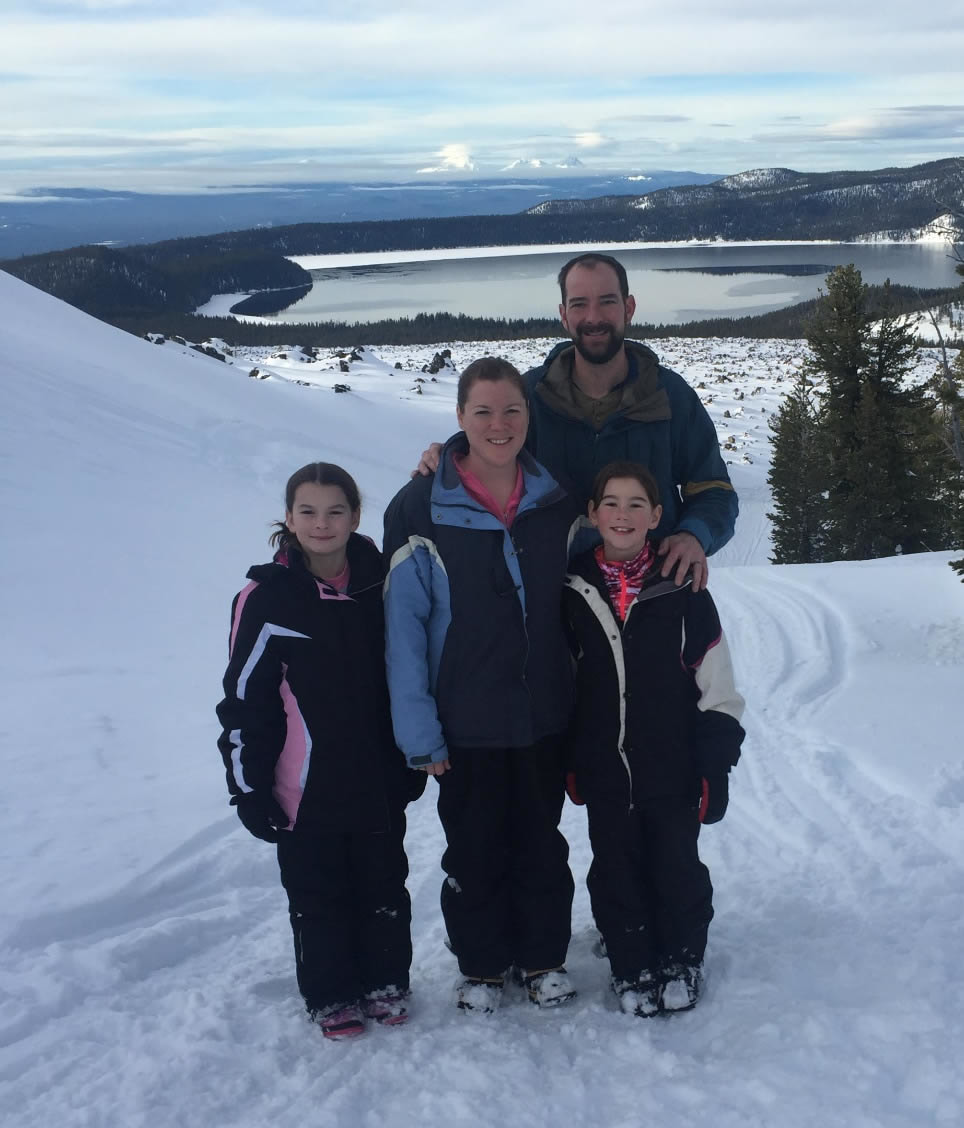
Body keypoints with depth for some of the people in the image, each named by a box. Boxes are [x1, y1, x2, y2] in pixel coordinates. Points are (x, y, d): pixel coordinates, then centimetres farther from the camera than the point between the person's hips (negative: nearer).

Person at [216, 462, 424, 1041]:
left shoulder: (381, 584, 0)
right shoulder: (266, 598, -10)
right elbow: (245, 699, -7)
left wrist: (413, 758, 13)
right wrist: (249, 786, -7)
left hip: (378, 781, 3)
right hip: (306, 790, -3)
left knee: (385, 889, 14)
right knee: (318, 897, 9)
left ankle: (386, 983, 33)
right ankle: (331, 995, 27)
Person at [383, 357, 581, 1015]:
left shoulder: (558, 503, -1)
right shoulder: (422, 510, -11)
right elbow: (403, 624, -10)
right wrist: (419, 731, -12)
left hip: (545, 717, 2)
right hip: (466, 723, -2)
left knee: (542, 844, 15)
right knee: (473, 849, 12)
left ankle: (545, 958, 33)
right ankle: (481, 965, 31)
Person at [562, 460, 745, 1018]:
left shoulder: (683, 591, -7)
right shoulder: (572, 590, 0)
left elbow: (718, 689, -4)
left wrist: (715, 765, -7)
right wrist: (567, 761, 8)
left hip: (673, 768, -2)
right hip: (604, 772, 2)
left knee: (677, 867, 9)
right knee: (616, 871, 9)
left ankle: (683, 961, 29)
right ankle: (632, 968, 25)